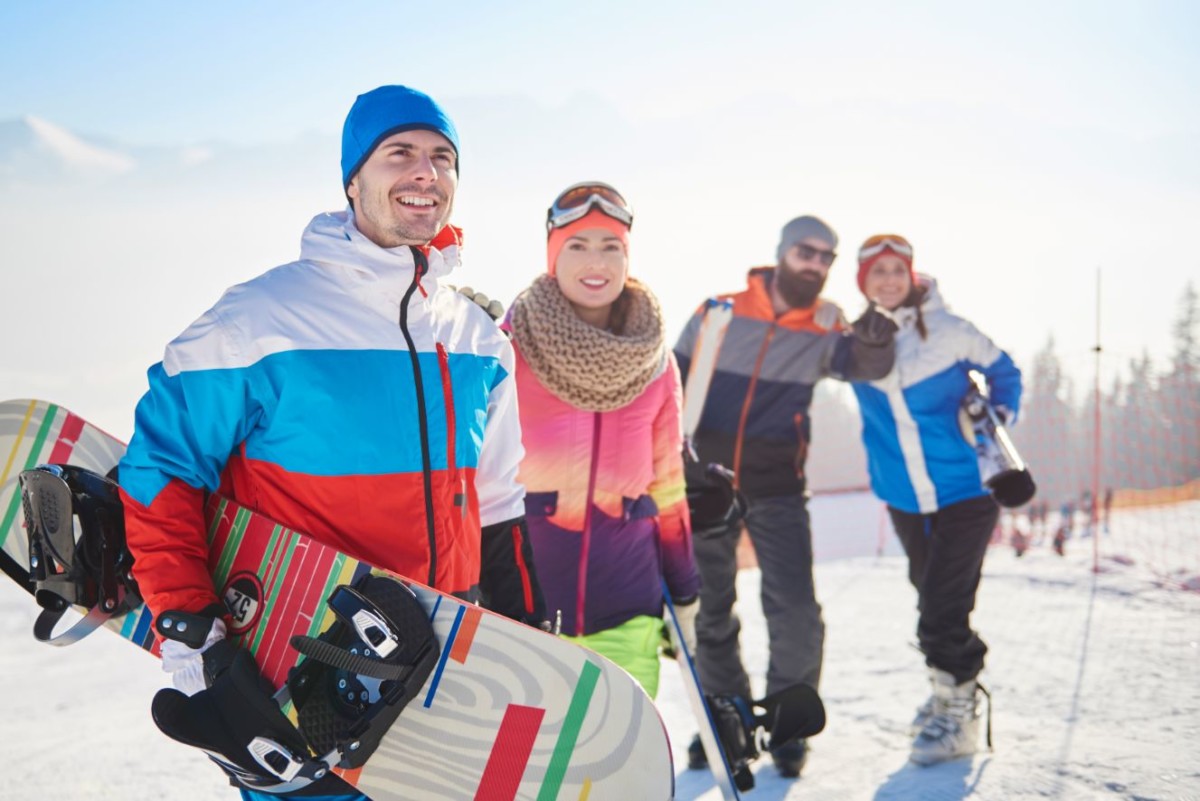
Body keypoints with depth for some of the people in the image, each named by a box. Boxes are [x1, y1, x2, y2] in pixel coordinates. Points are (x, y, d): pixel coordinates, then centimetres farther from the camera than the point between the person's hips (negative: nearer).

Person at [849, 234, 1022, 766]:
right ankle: (950, 691, 38)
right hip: (904, 498, 4)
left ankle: (958, 713, 7)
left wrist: (999, 418, -11)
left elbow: (1002, 369, 2)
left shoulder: (946, 329, -12)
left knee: (942, 607, -9)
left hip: (966, 488, -4)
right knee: (930, 598, 18)